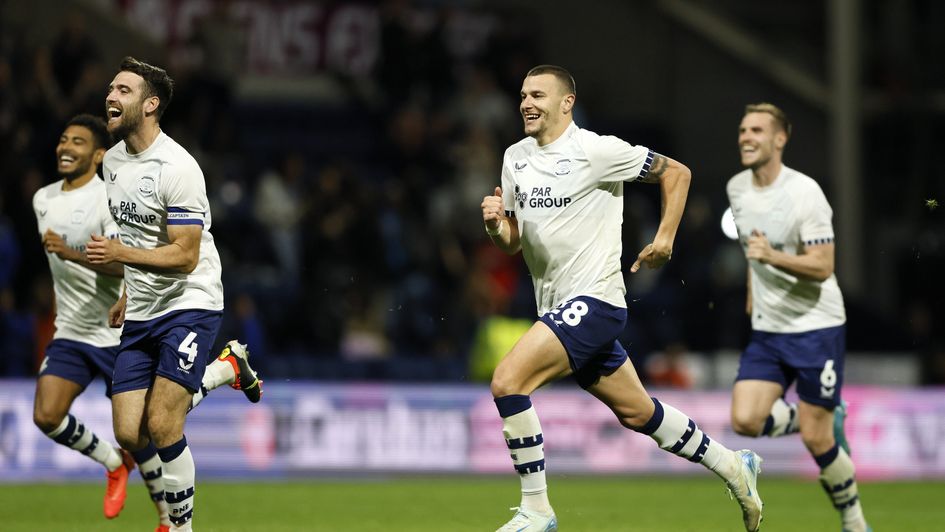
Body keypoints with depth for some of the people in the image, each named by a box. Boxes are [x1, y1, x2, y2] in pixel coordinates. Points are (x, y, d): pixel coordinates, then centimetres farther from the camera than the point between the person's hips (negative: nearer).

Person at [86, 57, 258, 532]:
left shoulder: (177, 167, -18)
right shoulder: (112, 161, 8)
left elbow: (185, 256, -21)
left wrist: (121, 254, -30)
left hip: (189, 304, -8)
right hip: (141, 314, 8)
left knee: (161, 428, -17)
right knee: (130, 435, -1)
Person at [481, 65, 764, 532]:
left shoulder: (595, 151, -10)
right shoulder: (515, 158, 10)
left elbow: (676, 172, -1)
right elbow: (512, 243, 14)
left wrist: (665, 238, -7)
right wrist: (496, 225, -7)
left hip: (594, 300, -8)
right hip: (559, 308, 8)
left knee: (507, 381, -21)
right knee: (637, 413, 16)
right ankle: (733, 466, 34)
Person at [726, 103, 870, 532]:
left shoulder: (804, 192, -16)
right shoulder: (737, 188, 5)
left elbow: (823, 267, -20)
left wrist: (774, 257, -34)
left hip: (817, 327, -6)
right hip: (767, 331, 6)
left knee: (815, 438, -5)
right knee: (746, 420, -13)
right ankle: (828, 423, 15)